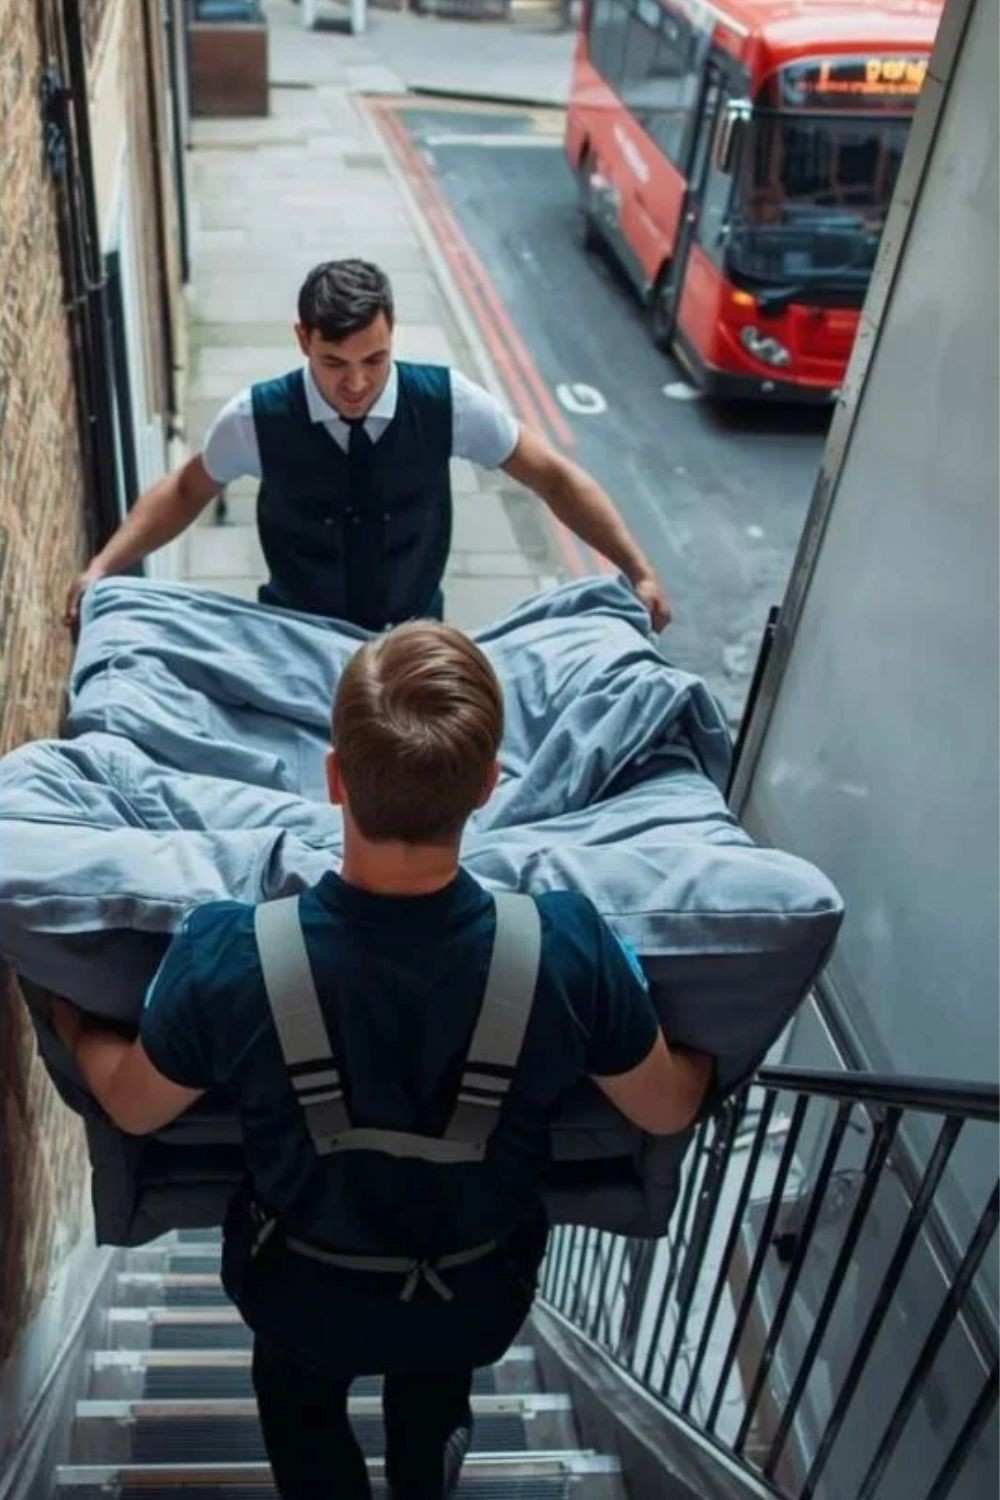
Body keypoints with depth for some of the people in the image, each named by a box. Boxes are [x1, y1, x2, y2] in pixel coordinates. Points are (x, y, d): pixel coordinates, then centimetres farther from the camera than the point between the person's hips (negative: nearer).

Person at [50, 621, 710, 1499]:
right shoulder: (568, 947, -33)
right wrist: (707, 1053, 9)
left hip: (304, 1295, -1)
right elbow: (669, 1109, -14)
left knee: (301, 1394, 36)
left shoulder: (229, 956, -34)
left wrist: (71, 1026, 8)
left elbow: (132, 1107, -13)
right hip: (479, 1296, 2)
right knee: (436, 1365, 38)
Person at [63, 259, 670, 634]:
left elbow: (553, 476, -9)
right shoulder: (257, 418, -18)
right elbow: (186, 490, 2)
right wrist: (103, 567, -8)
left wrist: (638, 570, -14)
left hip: (416, 638, 1)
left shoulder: (447, 402, -18)